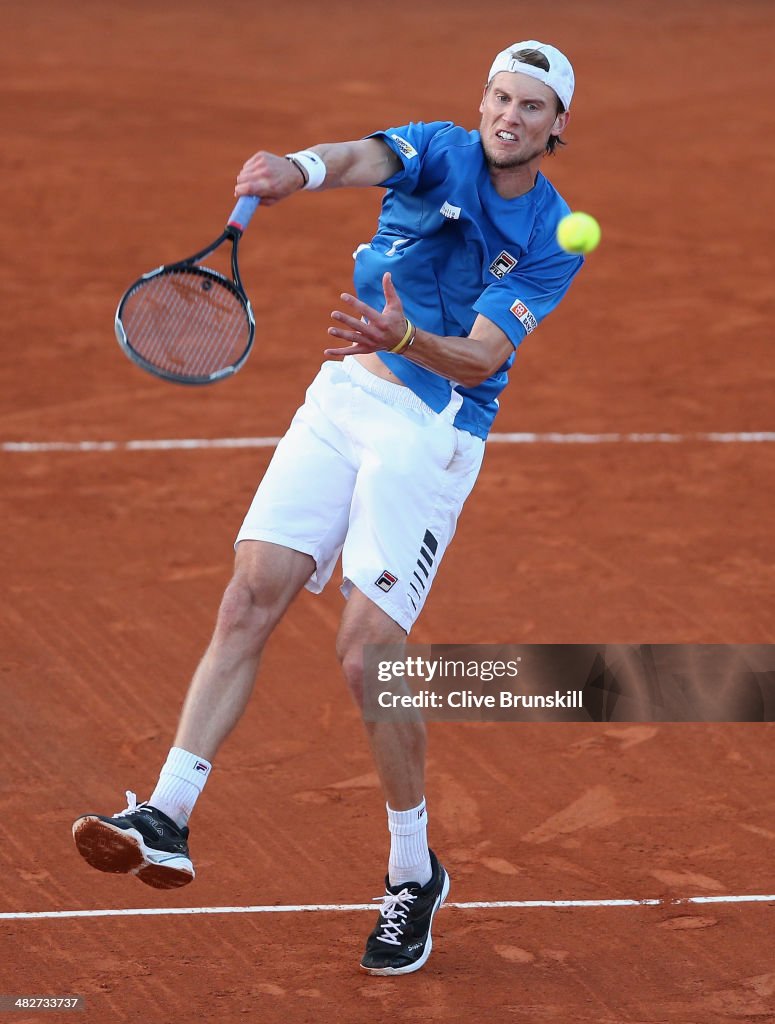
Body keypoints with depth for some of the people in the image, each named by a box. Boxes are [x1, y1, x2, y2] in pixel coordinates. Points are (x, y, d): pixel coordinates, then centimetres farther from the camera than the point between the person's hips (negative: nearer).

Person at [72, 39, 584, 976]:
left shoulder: (553, 241, -6)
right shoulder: (439, 152, 0)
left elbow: (481, 359, -17)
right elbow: (361, 159, -24)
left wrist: (405, 338, -38)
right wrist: (296, 170, -47)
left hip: (433, 434, -3)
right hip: (343, 398, 4)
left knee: (365, 652, -11)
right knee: (249, 599, -9)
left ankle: (413, 873, 7)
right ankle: (167, 819, -10)